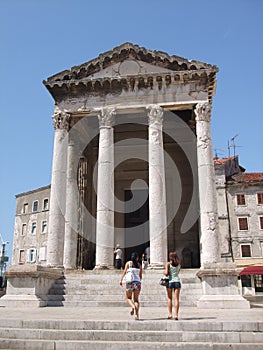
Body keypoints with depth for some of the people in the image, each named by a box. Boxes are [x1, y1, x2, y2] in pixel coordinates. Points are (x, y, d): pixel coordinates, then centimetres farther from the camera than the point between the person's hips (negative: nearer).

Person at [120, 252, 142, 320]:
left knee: (128, 298, 13)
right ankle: (136, 314, -6)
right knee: (136, 299, 10)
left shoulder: (128, 263, 6)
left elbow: (125, 272, -5)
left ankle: (133, 306, -17)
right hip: (138, 282, 2)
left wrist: (121, 280, -5)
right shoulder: (139, 265, 11)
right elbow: (141, 276, 14)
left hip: (130, 282, -2)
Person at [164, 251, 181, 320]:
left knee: (170, 298, 11)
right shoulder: (179, 264, 7)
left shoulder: (168, 264, -4)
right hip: (177, 281, 2)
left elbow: (166, 273, -12)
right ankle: (176, 314, -5)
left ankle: (170, 314, 10)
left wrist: (164, 272, 10)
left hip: (170, 282, -2)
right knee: (176, 299, 2)